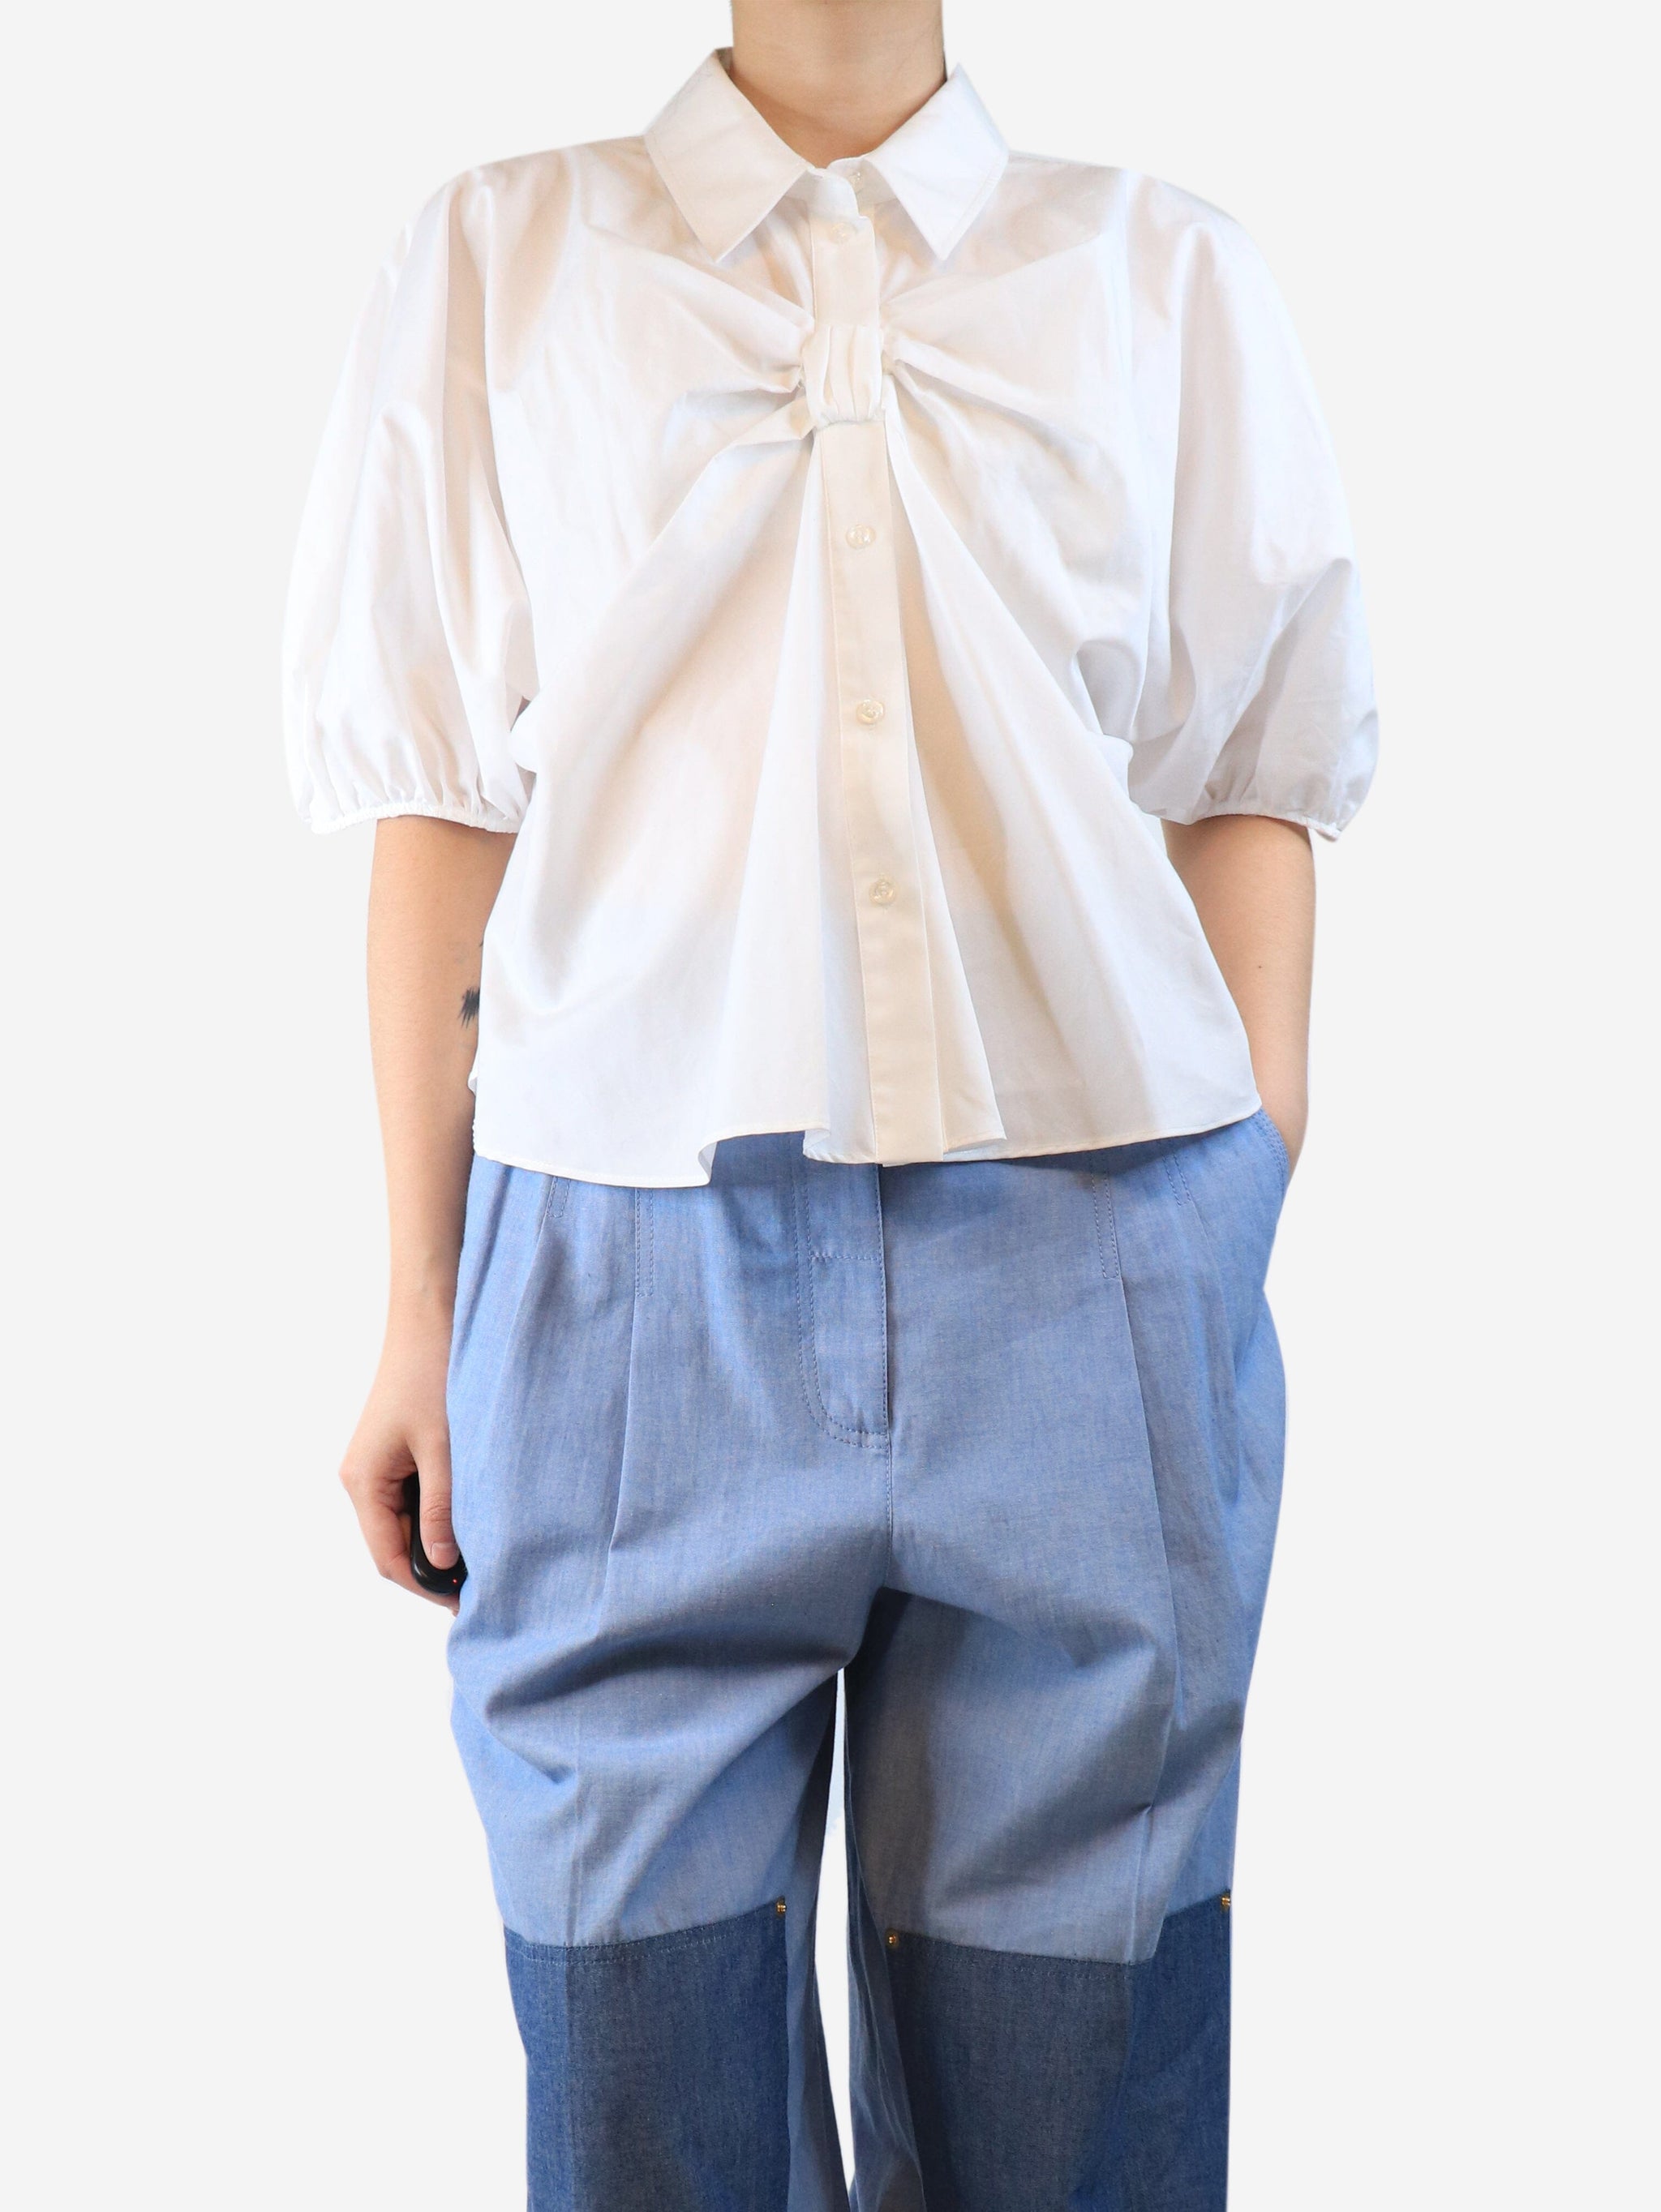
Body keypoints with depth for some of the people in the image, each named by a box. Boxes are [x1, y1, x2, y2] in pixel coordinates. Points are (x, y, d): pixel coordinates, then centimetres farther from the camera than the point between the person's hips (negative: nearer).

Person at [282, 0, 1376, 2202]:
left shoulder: (1174, 278, 13)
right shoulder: (494, 261, 11)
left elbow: (1250, 788, 10)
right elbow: (443, 801, 7)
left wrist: (1249, 1251, 3)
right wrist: (422, 1310, 5)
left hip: (1093, 1267, 1)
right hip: (634, 1271, 0)